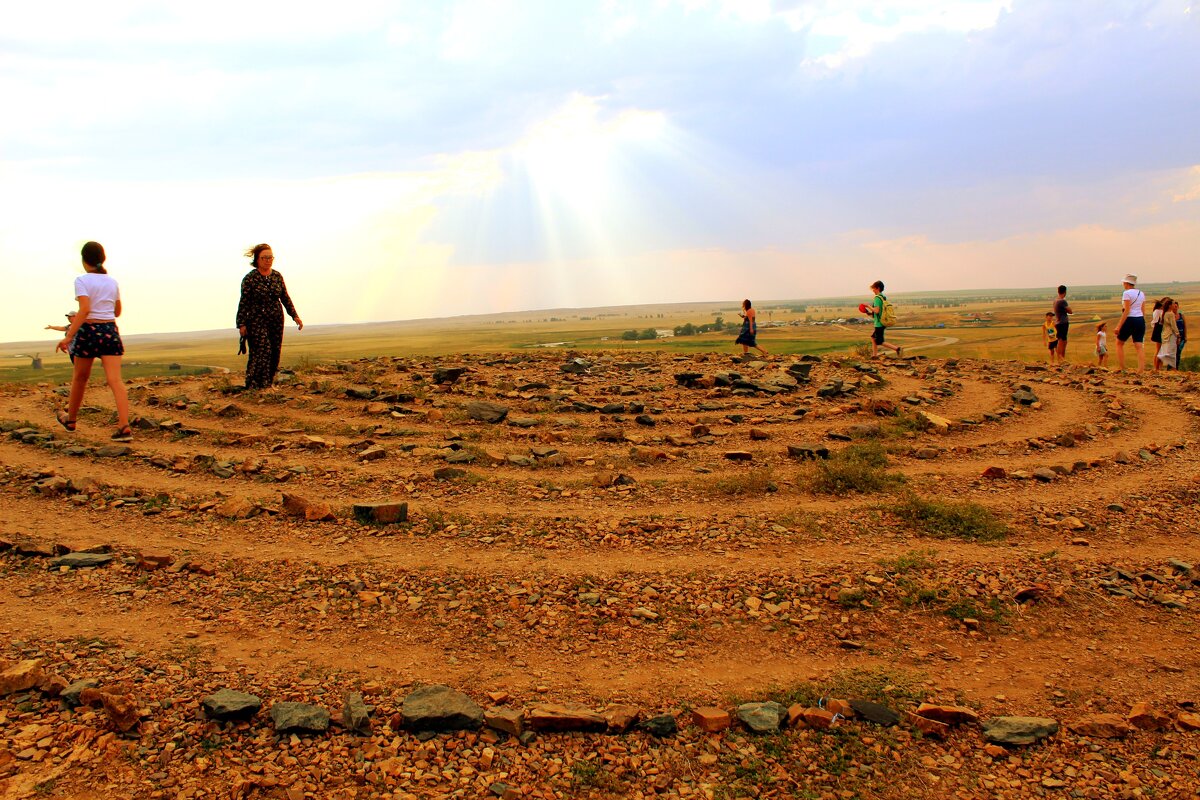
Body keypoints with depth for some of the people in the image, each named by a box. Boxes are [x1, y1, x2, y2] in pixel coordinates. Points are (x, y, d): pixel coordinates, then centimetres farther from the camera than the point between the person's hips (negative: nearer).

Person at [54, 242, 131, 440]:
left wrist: (69, 336, -18)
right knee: (115, 380, -7)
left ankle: (70, 419, 35)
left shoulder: (82, 280, -7)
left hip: (88, 332, -3)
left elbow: (84, 310, -18)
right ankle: (124, 427, -20)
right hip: (110, 331, 3)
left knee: (80, 378, 16)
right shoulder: (112, 282, 9)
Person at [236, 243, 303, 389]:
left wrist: (295, 316, 9)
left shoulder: (277, 276, 8)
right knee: (261, 352, -14)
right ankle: (255, 387, -9)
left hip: (276, 320, 5)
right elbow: (244, 302, -5)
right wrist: (241, 324, -8)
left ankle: (268, 385, 12)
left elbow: (285, 298, 15)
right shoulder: (250, 278, -5)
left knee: (275, 353, 3)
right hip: (257, 321, -5)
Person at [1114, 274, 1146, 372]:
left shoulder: (1127, 293, -9)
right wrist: (1143, 324, 22)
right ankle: (1141, 370, -8)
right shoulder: (1141, 293, 14)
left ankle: (1122, 368, 3)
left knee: (1119, 343, 9)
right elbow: (1143, 311, 15)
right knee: (1139, 346, 1)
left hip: (1130, 320, -6)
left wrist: (1119, 326, -17)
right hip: (1140, 320, 6)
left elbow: (1126, 311, -16)